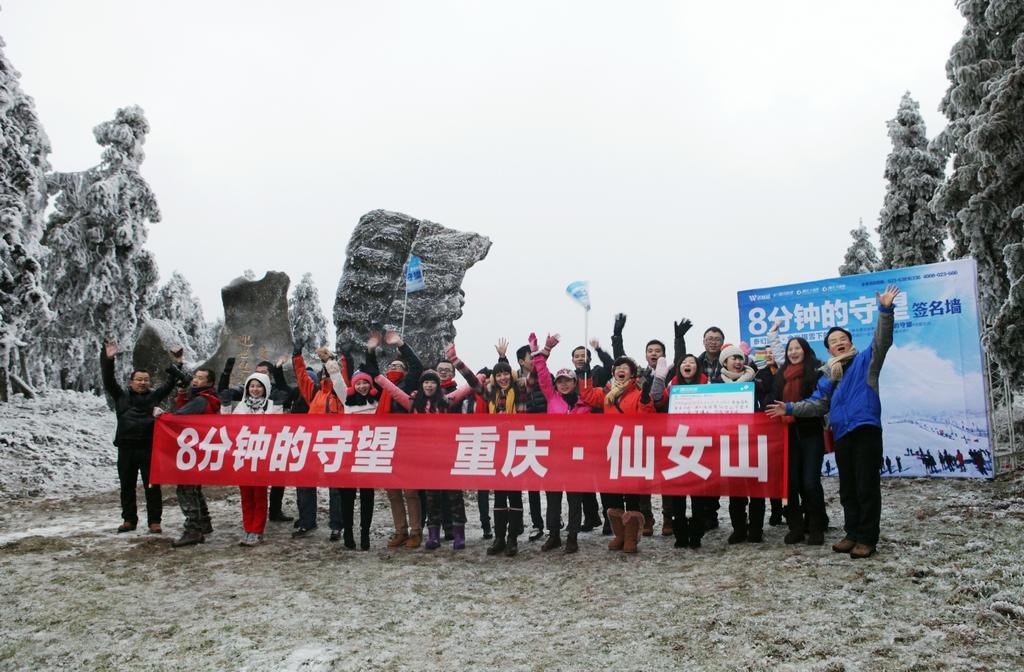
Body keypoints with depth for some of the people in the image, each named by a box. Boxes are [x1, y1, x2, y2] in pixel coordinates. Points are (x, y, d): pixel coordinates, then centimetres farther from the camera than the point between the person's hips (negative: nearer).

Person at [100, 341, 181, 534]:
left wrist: (176, 365, -3)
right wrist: (108, 359, -8)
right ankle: (129, 520, 23)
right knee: (127, 486, 11)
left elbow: (169, 384, 7)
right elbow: (108, 380, 3)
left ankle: (154, 521, 7)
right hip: (126, 448, 1)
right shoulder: (121, 396, 11)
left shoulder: (154, 396, 11)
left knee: (152, 486, 0)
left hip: (149, 448, -1)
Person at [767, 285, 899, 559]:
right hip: (842, 434, 6)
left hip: (866, 429, -6)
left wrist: (885, 311, -24)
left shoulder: (865, 360, 4)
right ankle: (852, 533, 23)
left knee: (866, 486, -3)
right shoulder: (828, 375, 18)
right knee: (847, 488, 12)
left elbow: (882, 341, -12)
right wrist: (790, 408, 4)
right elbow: (817, 404, 14)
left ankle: (867, 539, 4)